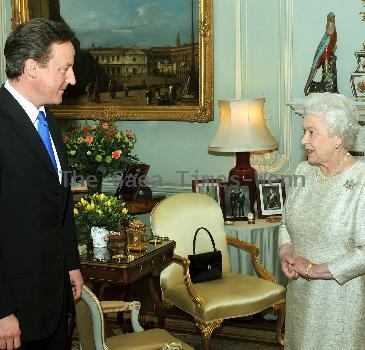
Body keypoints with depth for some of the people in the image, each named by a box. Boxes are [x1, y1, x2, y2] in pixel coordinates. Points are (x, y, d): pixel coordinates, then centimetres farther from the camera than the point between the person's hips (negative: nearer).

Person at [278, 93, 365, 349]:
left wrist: (317, 269, -20)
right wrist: (286, 253, -5)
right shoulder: (304, 171, 3)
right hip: (300, 293, 6)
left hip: (341, 298, -6)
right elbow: (287, 222, 14)